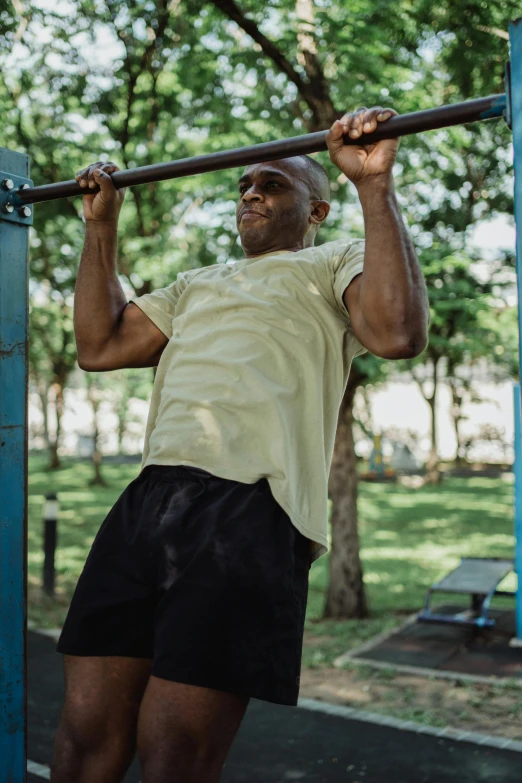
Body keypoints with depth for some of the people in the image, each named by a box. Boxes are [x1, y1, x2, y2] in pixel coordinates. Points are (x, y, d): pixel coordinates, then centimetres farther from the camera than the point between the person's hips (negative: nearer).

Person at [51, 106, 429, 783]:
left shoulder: (335, 263, 12)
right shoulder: (199, 284, 33)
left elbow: (399, 333, -9)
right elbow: (99, 346, 28)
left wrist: (375, 186, -10)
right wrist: (101, 226, 29)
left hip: (249, 502, -6)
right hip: (148, 498, 6)